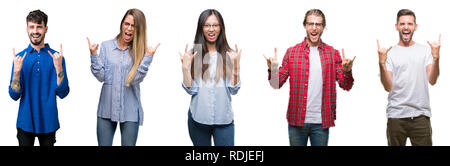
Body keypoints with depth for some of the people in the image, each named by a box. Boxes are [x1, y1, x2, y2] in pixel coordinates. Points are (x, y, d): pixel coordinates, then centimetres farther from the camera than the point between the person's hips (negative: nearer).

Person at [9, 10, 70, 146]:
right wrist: (16, 71, -19)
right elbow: (14, 95, -4)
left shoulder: (56, 57, -3)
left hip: (48, 123, 0)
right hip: (26, 122, 0)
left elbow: (62, 93, -8)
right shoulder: (20, 57, -1)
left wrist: (58, 68, -20)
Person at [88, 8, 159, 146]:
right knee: (103, 144, 8)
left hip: (130, 111, -1)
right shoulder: (106, 46, 3)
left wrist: (148, 57, -20)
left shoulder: (141, 50, -1)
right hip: (107, 108, 1)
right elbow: (101, 77, -3)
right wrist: (93, 55, -13)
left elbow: (136, 79, -12)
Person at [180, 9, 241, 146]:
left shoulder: (229, 55, -1)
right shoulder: (193, 55, 0)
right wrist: (185, 66, -13)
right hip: (198, 118, 1)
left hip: (224, 119, -1)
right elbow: (191, 90, -4)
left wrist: (235, 64, -14)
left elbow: (233, 90, -5)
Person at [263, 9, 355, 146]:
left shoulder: (333, 54, 4)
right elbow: (277, 84, 1)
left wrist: (347, 71, -19)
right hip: (296, 120, 0)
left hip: (321, 122, 0)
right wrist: (273, 69, -20)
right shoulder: (292, 52, 3)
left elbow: (346, 86, 2)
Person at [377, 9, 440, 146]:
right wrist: (382, 63, -17)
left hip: (421, 115, 1)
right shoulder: (389, 53, 2)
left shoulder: (425, 50, 6)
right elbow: (388, 87, -5)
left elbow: (432, 80, -4)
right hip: (396, 115, -1)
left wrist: (436, 57, -17)